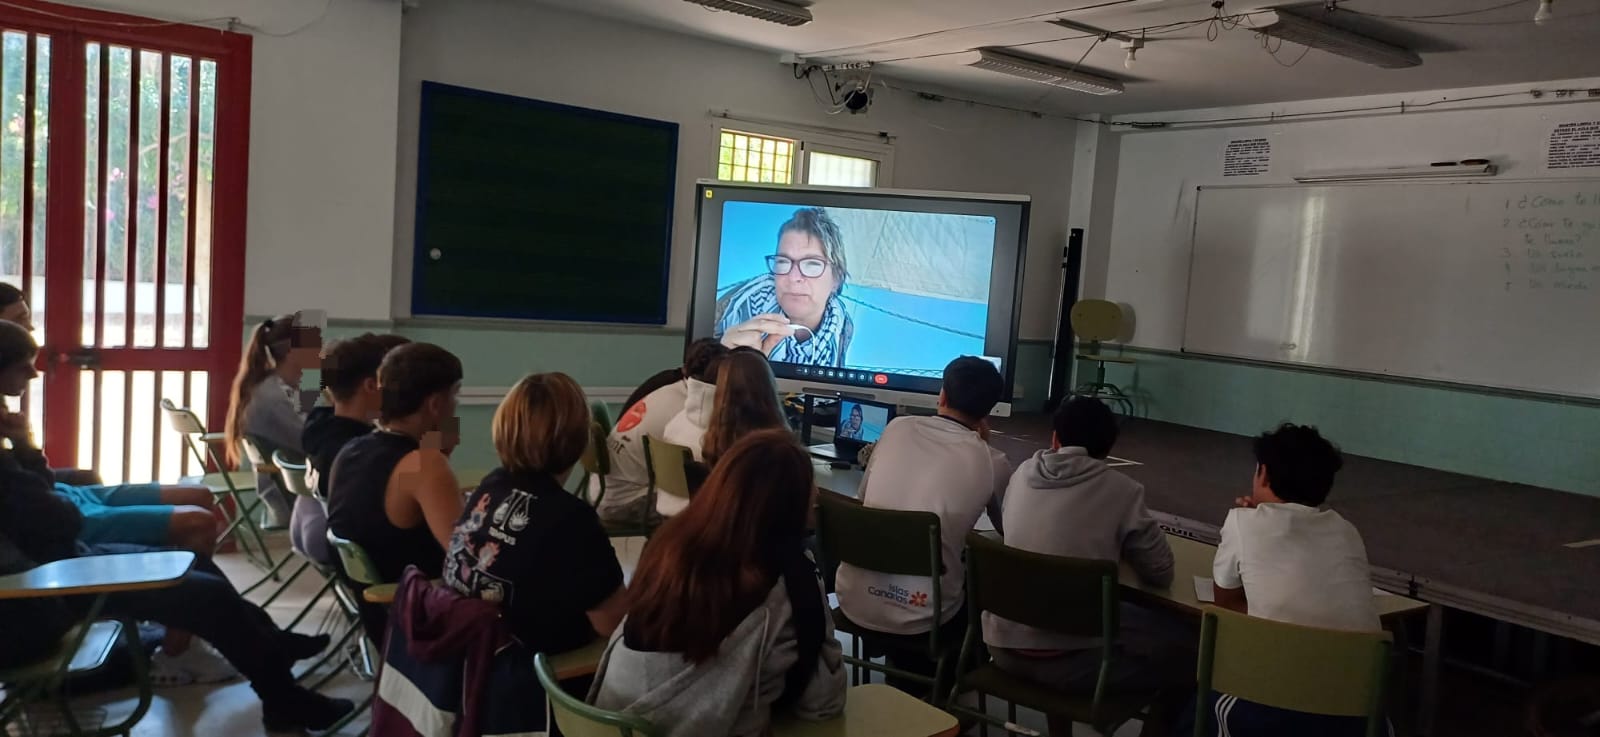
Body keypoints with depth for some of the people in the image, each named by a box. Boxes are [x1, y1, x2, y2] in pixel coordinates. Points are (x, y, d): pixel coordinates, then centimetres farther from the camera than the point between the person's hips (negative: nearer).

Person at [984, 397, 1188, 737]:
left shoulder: (1024, 472, 6)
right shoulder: (1122, 491, -6)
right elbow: (1161, 574, 3)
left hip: (1002, 646, 5)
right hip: (1067, 658, -5)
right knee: (1187, 649, 14)